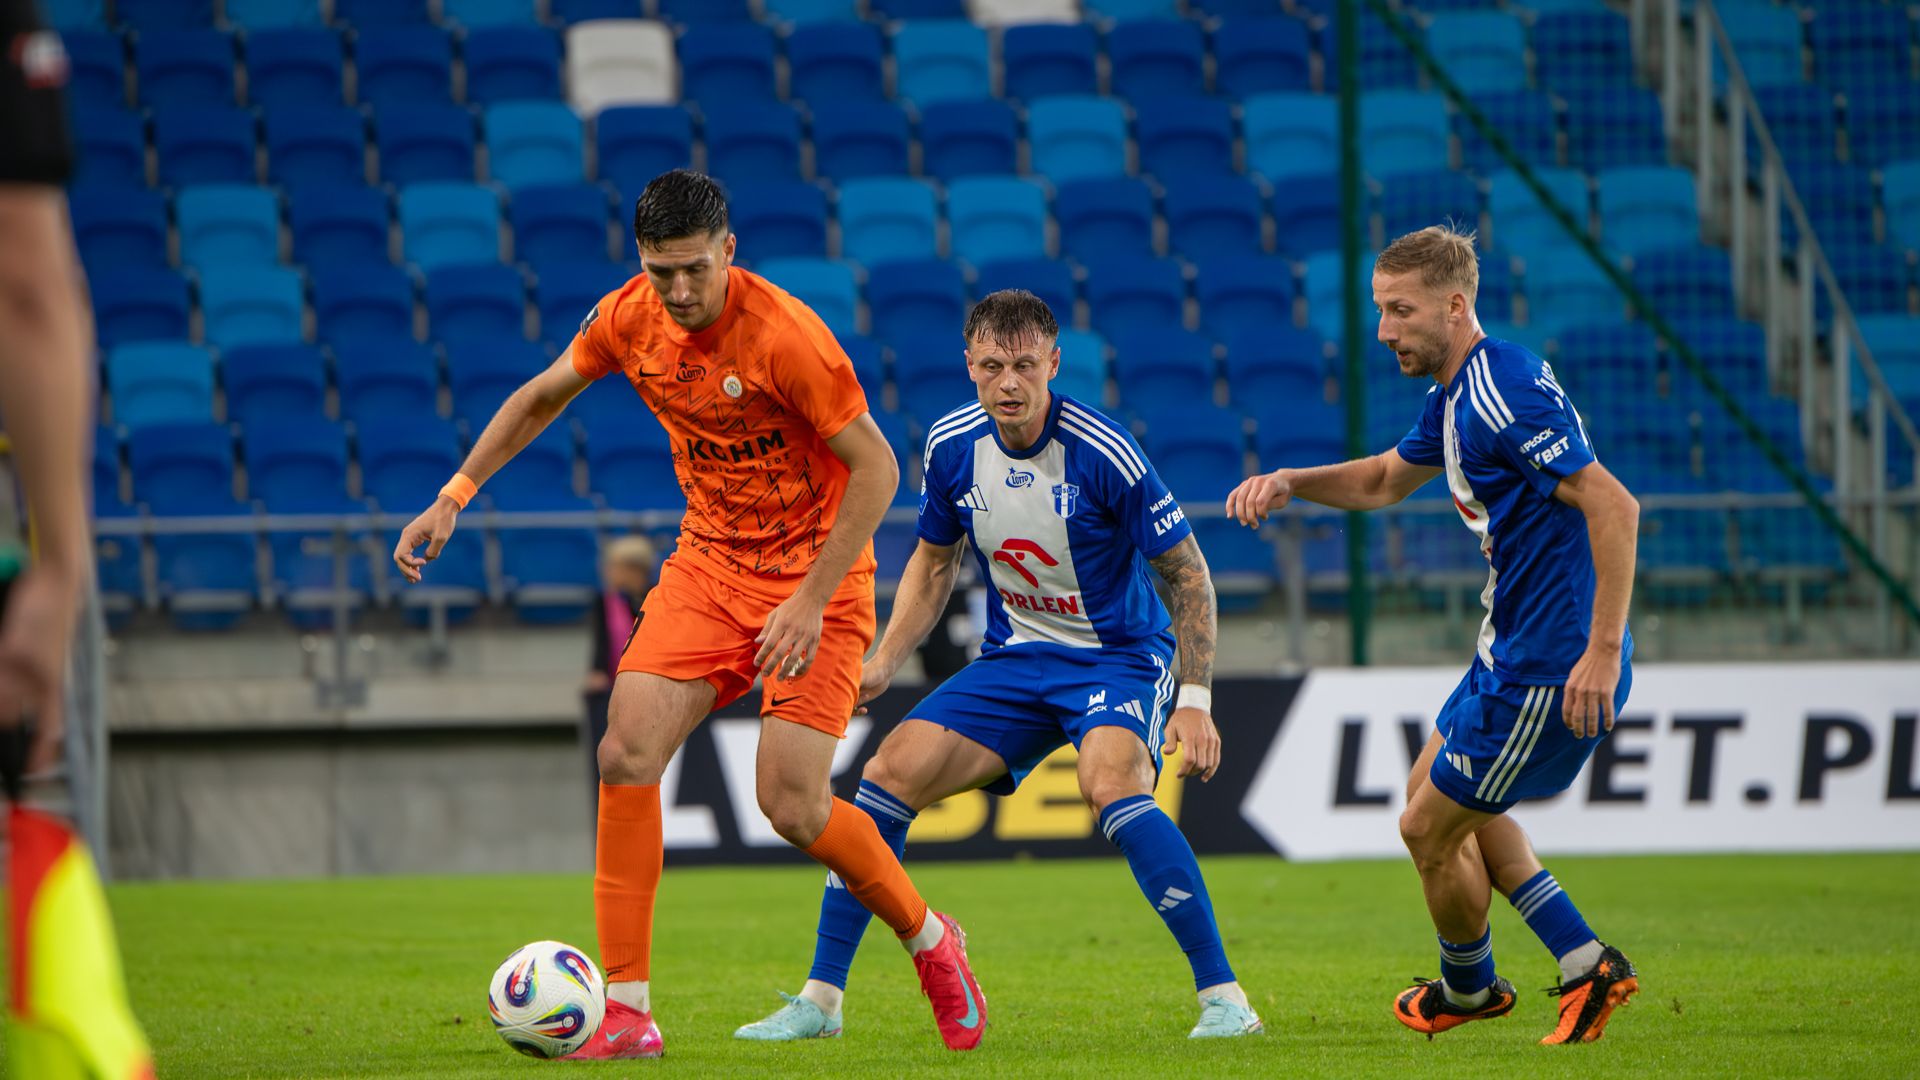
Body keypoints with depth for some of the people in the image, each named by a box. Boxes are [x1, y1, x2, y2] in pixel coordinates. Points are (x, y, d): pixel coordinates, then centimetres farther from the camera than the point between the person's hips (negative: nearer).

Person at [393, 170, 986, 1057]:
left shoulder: (784, 334, -23)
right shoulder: (629, 318, -5)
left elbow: (876, 468, -19)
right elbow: (540, 398, 15)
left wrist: (812, 600, -23)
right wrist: (453, 497, 8)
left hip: (815, 576, -5)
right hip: (708, 563, 5)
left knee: (792, 805, -12)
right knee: (626, 755, -13)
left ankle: (930, 942, 16)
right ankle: (627, 1012, -8)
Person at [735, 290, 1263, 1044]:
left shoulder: (1102, 452, -21)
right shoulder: (952, 446, -5)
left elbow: (1187, 571, -13)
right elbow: (934, 559, 14)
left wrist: (1195, 700, -18)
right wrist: (883, 663, 3)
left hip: (1117, 656, -5)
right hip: (1012, 661, 5)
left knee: (1110, 783, -34)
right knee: (890, 774, -8)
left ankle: (1222, 995, -26)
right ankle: (819, 1001, 2)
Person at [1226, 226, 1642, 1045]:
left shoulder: (1505, 392, -23)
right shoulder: (1454, 394, 9)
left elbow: (1615, 507, -29)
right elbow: (1387, 479, 29)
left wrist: (1602, 654, -31)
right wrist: (1290, 482, 10)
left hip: (1550, 669, -11)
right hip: (1512, 652, 11)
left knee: (1430, 827, 3)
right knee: (1442, 793, 25)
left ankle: (1468, 989, 30)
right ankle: (1585, 964, 24)